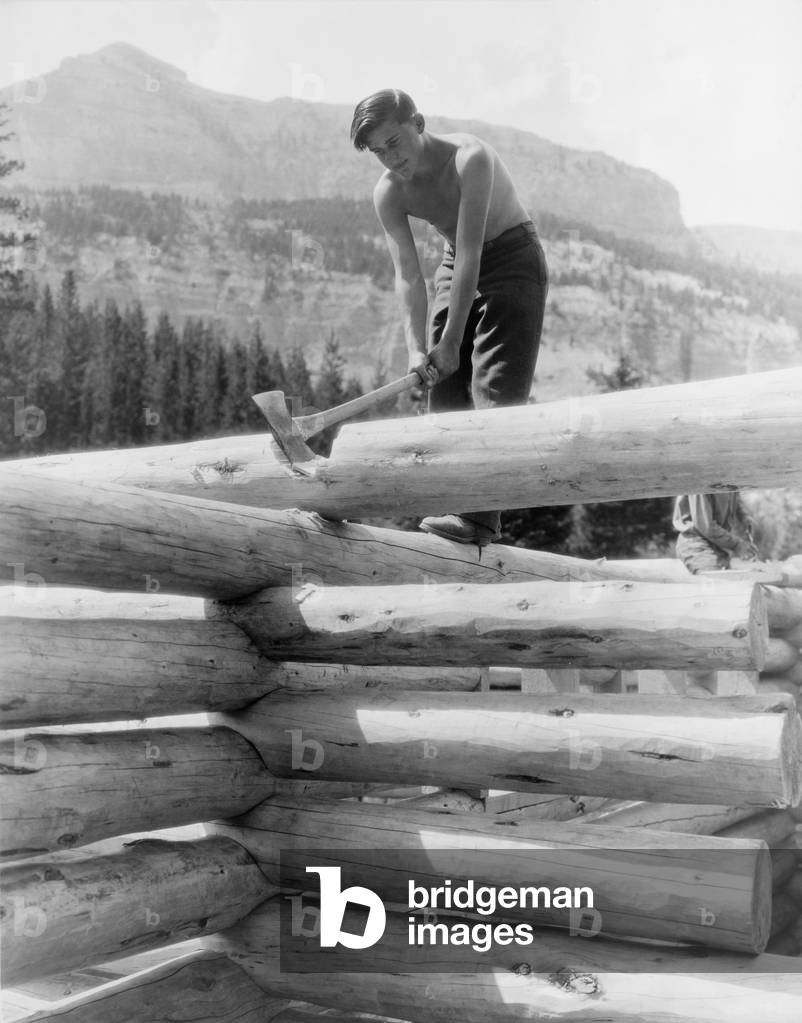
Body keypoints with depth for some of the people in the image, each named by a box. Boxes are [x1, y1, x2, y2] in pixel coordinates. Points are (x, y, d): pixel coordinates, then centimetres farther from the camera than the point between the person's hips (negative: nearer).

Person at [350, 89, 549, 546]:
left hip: (513, 256, -6)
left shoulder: (470, 158, -28)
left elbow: (470, 255, -31)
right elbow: (409, 274, -13)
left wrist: (450, 340, -31)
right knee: (446, 387, -2)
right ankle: (453, 504, 1)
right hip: (457, 266, 6)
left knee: (494, 385, -18)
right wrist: (416, 348, -25)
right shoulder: (388, 194, -11)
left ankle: (479, 515, -24)